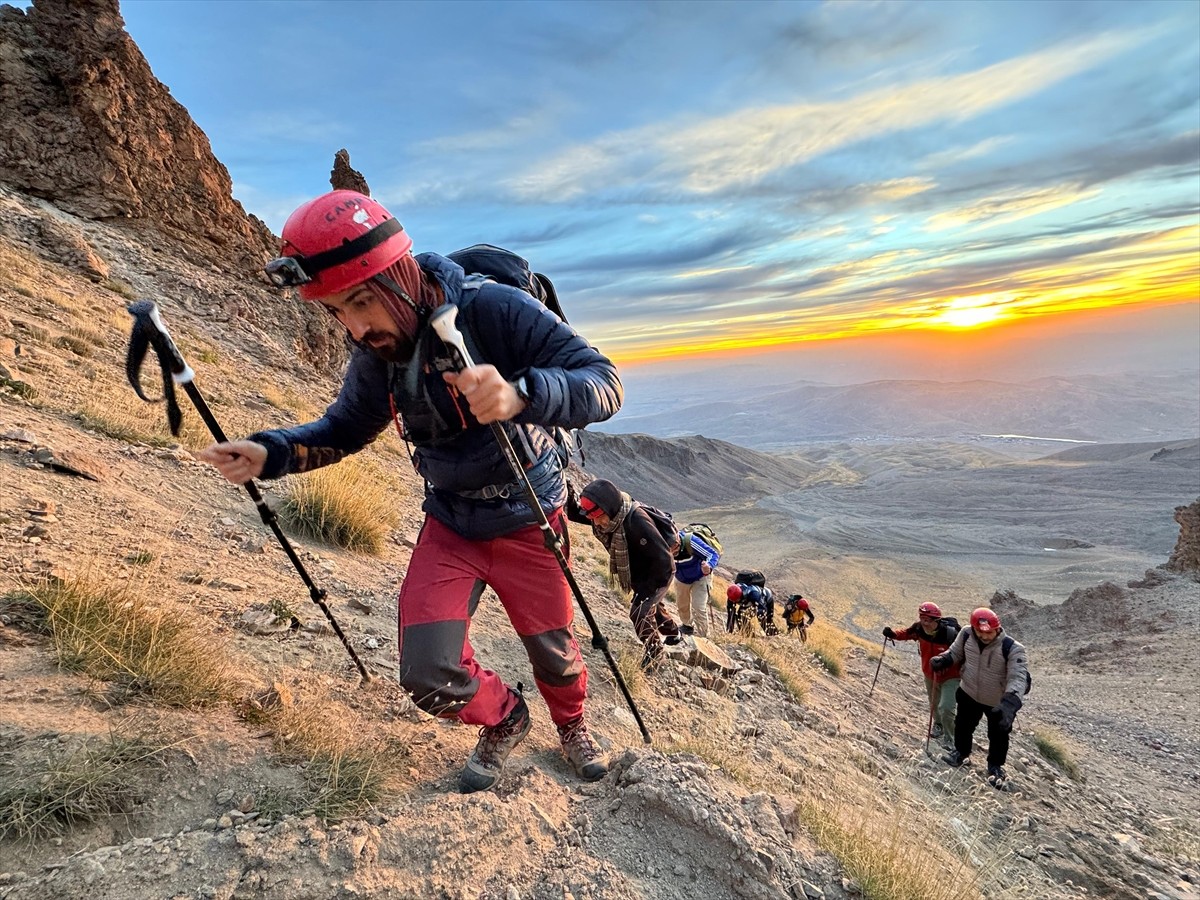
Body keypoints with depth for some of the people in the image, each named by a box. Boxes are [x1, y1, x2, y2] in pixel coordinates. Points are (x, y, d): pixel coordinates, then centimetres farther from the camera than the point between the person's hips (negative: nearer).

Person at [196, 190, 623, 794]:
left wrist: (519, 395, -51)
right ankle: (503, 721, 30)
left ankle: (572, 726, 49)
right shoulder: (376, 352, -9)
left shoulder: (493, 308, -25)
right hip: (449, 526, 4)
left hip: (526, 521, -3)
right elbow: (345, 428, 8)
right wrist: (270, 453, -11)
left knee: (553, 652, 12)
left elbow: (604, 383, -31)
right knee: (428, 676, -5)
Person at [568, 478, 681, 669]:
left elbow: (664, 560, -36)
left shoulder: (637, 521, -41)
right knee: (652, 605, 26)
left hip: (660, 572, -8)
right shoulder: (607, 515, -21)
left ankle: (654, 650, 10)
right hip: (639, 575, 8)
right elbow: (574, 513, -11)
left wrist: (647, 588, -27)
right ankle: (672, 632, 55)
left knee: (639, 611, -17)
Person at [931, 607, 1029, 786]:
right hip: (969, 693, 3)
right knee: (963, 725, 24)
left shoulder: (1012, 648, -32)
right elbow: (955, 652, -2)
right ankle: (961, 752, 52)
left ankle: (995, 766, 47)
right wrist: (942, 660, -23)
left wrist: (1009, 703, -53)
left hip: (998, 702, -3)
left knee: (998, 736, 19)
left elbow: (1018, 677, -38)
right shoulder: (966, 635, -21)